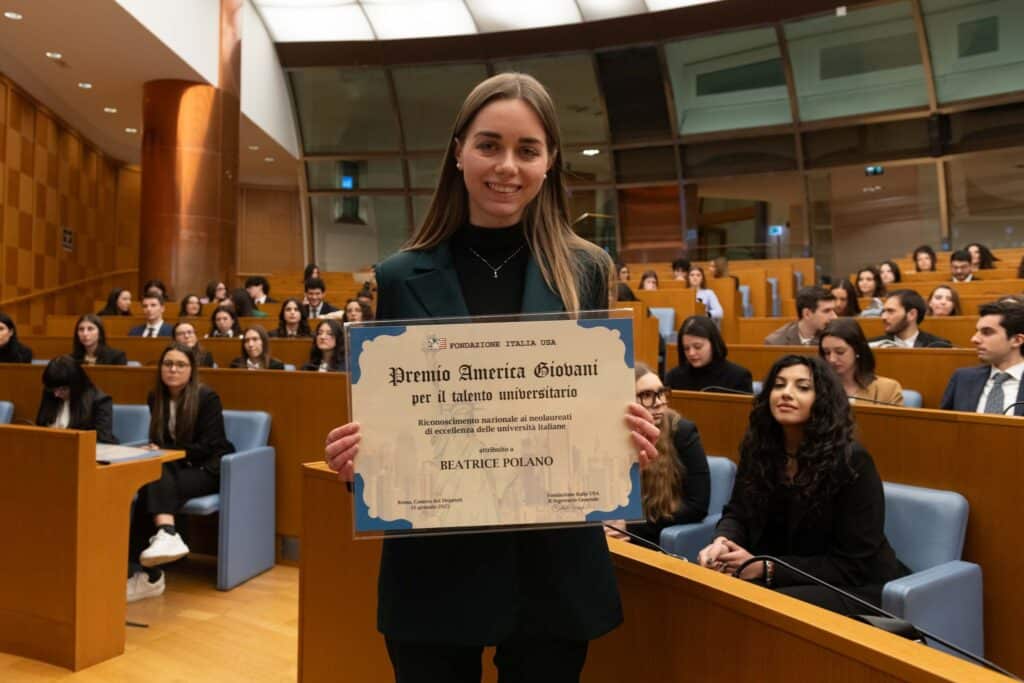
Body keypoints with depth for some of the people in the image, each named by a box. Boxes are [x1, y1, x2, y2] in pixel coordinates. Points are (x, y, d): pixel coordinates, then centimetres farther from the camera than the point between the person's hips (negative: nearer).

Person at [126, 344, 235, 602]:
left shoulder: (207, 397, -11)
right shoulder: (156, 397, 6)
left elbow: (207, 447, -15)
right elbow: (158, 439, 14)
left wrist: (163, 453, -19)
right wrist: (154, 451, -9)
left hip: (209, 469, -5)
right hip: (174, 469, 5)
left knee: (153, 488, -30)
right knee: (155, 481, -31)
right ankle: (166, 533, -48)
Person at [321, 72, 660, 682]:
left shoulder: (587, 270, -1)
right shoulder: (402, 278, -3)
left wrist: (634, 437, -16)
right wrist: (353, 453, -18)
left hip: (554, 568, 1)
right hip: (433, 569, 0)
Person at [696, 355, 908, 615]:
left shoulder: (850, 461, -20)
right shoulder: (757, 448, -3)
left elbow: (854, 566, -19)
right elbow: (737, 512, 5)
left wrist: (767, 569, -26)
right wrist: (722, 541, -19)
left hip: (855, 588, -5)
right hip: (792, 580, 5)